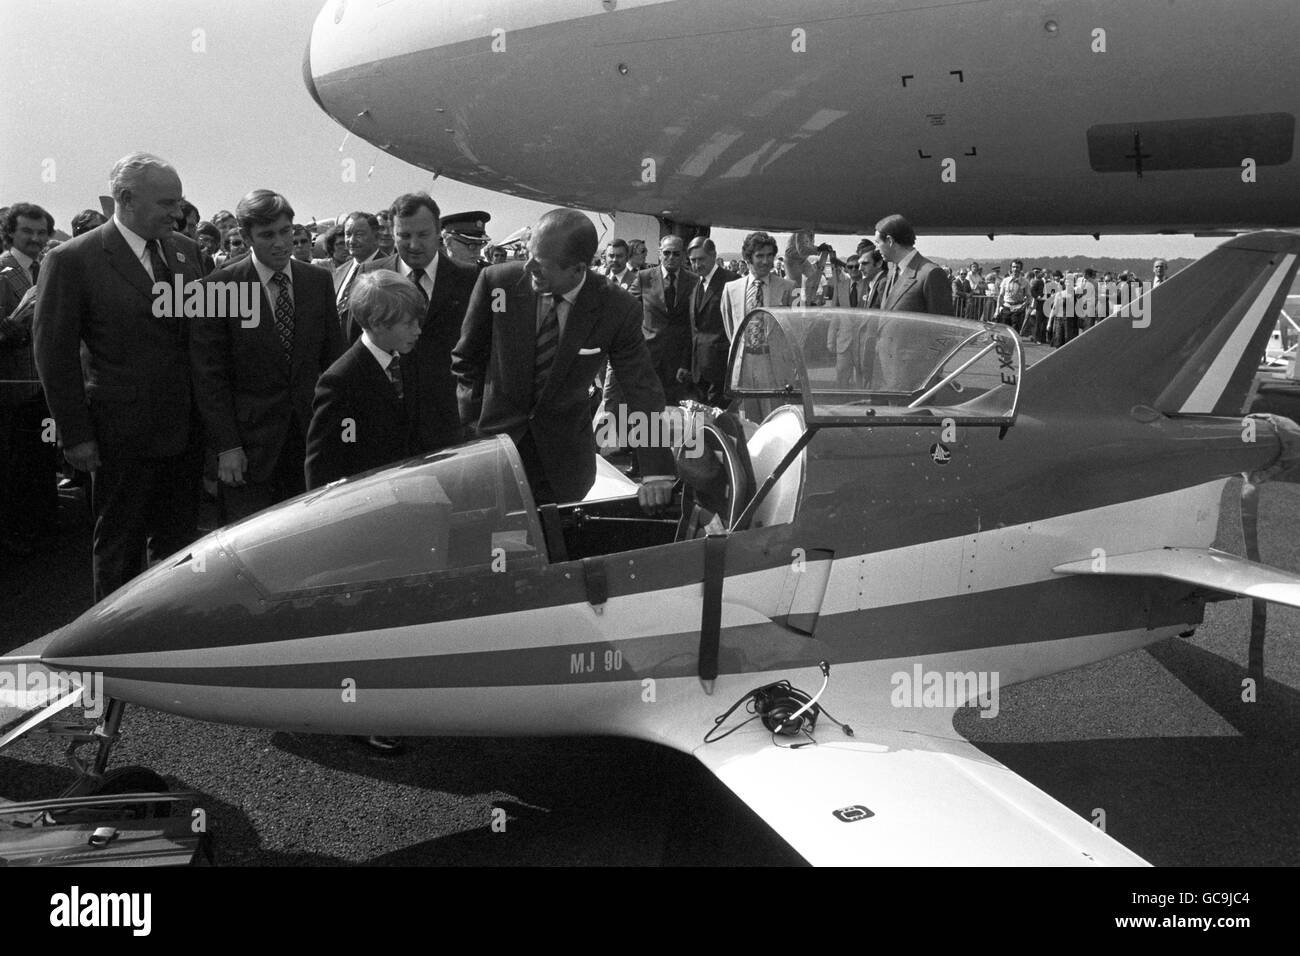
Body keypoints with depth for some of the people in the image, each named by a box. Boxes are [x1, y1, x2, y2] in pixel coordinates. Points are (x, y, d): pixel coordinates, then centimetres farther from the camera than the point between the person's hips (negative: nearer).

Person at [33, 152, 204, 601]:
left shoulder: (185, 251, 7)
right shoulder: (72, 261, -9)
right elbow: (54, 354, -7)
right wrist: (75, 435, -9)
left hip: (185, 430, 5)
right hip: (122, 437, -5)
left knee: (180, 541, 13)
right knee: (119, 548, 9)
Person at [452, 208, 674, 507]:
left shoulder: (618, 310, -17)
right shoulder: (497, 282, -14)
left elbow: (642, 390, -12)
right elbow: (466, 358, 2)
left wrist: (657, 473, -18)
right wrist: (471, 420, -1)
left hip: (566, 452, 0)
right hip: (495, 434, 1)